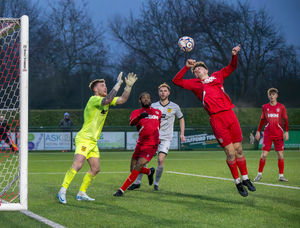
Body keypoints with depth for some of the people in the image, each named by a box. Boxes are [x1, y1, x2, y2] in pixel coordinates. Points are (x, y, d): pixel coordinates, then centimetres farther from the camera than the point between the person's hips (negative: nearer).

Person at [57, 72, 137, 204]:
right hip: (84, 139, -9)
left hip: (93, 141, 9)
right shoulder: (94, 99, -14)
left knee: (95, 168, 6)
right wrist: (118, 84, -30)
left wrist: (129, 85, 0)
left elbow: (122, 99, 12)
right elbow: (107, 100, -33)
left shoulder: (106, 100, 13)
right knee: (77, 164, -23)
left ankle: (81, 193, 14)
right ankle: (62, 191, -22)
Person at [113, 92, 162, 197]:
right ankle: (150, 172, 37)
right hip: (140, 144, 2)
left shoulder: (158, 112, 12)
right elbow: (132, 123, -18)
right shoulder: (136, 112, 5)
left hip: (151, 145, -2)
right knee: (133, 169, 6)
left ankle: (122, 190, -11)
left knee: (137, 167, -17)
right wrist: (140, 116, -37)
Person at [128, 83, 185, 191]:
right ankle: (137, 182, 6)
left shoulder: (174, 107, 4)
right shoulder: (153, 106, 5)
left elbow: (181, 119, 18)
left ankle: (156, 183, -1)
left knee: (160, 159, -17)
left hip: (166, 138, -1)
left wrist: (182, 134, 11)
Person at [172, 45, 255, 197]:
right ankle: (237, 182, 9)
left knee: (238, 149, 6)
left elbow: (231, 67, 26)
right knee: (230, 152, -3)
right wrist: (186, 67, 3)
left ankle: (245, 179, 19)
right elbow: (176, 81, 9)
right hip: (216, 119, -2)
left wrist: (234, 55, 9)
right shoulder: (194, 84, 14)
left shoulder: (217, 77, 19)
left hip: (229, 115, 2)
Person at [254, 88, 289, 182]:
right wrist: (258, 131, 12)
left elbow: (285, 120, 4)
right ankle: (259, 174, 7)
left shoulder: (281, 107, 2)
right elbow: (262, 120, 15)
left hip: (279, 134, -1)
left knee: (280, 155, -3)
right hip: (267, 134, 1)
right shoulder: (265, 107, 7)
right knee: (264, 155, -4)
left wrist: (286, 132, -5)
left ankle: (281, 175, 5)